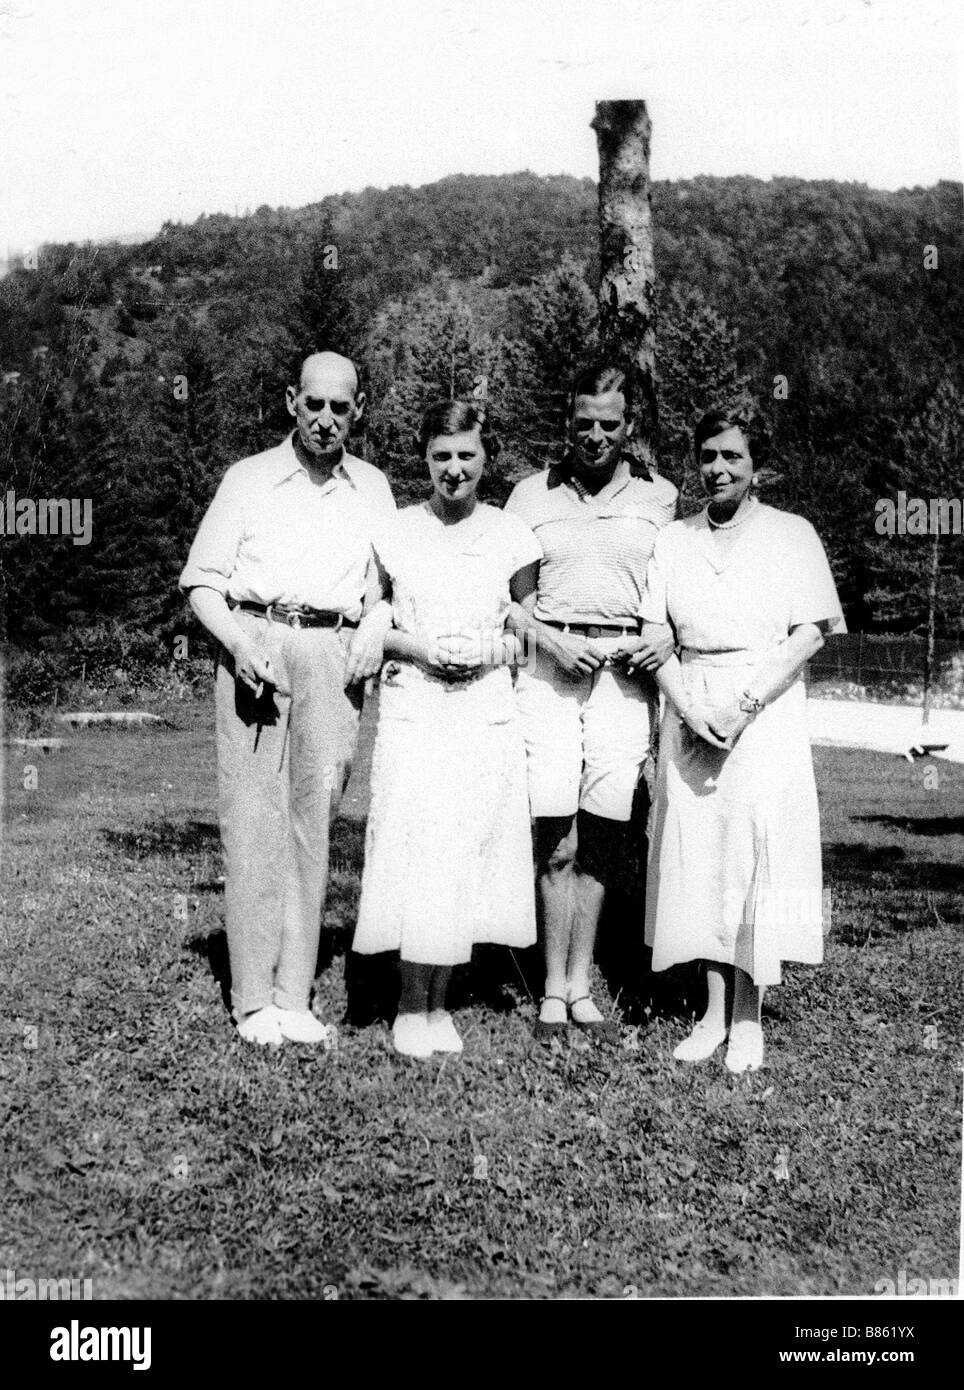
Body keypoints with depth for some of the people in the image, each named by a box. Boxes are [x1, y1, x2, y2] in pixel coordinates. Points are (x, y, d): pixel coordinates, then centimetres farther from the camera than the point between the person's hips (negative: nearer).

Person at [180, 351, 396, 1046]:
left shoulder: (373, 487, 19)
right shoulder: (249, 479, 11)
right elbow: (202, 582, 8)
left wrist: (376, 628, 1)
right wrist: (238, 642, -9)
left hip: (335, 655, 2)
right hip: (255, 645, -2)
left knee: (315, 815, -2)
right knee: (253, 818, -6)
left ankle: (295, 997, 3)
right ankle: (254, 1001, -2)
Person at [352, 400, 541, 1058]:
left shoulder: (513, 536, 6)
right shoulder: (396, 532, 4)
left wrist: (493, 651, -7)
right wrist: (418, 647, -8)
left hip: (487, 712, 1)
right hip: (413, 708, -1)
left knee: (469, 852, 3)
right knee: (414, 849, -7)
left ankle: (439, 1002, 16)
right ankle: (410, 1005, 6)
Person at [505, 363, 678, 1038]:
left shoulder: (661, 497, 13)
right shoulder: (532, 494, 11)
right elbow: (508, 597, 9)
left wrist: (670, 637, -4)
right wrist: (553, 642, -7)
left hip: (626, 672, 1)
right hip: (549, 669, -1)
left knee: (602, 839, 2)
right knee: (556, 841, -6)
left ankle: (582, 987, 14)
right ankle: (554, 990, 5)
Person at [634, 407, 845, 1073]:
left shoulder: (792, 534, 5)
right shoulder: (672, 539, 14)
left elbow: (810, 635, -3)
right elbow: (655, 636, 7)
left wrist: (743, 704, -13)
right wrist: (688, 708, -9)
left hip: (766, 707, -3)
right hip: (691, 709, 3)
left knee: (758, 845, -6)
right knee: (696, 850, 0)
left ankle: (749, 1016, 2)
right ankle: (713, 1011, 9)